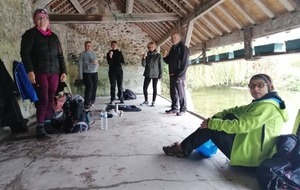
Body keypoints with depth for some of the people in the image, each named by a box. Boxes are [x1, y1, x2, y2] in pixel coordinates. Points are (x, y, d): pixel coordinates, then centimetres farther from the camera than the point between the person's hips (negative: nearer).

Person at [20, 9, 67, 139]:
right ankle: (40, 128, -2)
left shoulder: (53, 36, 20)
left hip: (54, 72, 5)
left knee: (50, 99, 5)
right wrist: (30, 71, -16)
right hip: (39, 73, -5)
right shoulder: (30, 34, 5)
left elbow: (60, 55, 19)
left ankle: (47, 124, 16)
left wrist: (63, 71, 9)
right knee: (43, 100, -10)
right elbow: (25, 53, -4)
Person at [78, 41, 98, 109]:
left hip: (94, 73, 5)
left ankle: (92, 102, 13)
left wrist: (96, 63, -7)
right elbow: (80, 65, -3)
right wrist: (80, 75, -9)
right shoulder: (82, 54, 2)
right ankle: (86, 104, -6)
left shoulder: (94, 54, 16)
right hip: (86, 73, -5)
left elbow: (97, 64, 18)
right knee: (89, 87, -13)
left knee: (94, 88, 2)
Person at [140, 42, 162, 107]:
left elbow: (160, 66, -1)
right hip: (147, 74, 3)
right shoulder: (147, 55, 5)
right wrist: (144, 58, -17)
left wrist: (160, 75, -4)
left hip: (155, 74, -3)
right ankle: (146, 101, 18)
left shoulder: (158, 55, -2)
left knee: (154, 88, 5)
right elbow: (143, 65, -1)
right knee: (144, 88, 1)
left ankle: (153, 102, 14)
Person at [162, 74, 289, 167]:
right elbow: (237, 110, 9)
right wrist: (215, 117, -6)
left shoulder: (267, 106, -21)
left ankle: (183, 149, 10)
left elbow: (240, 125, -27)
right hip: (250, 148, 10)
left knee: (209, 128, -6)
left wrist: (212, 123, -18)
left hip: (248, 153, -10)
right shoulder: (261, 103, 11)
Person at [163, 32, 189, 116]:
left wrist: (178, 75, -17)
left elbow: (185, 63, -14)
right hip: (172, 75, 8)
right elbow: (169, 61, 21)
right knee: (173, 92, 10)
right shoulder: (173, 48, 18)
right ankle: (174, 108, 20)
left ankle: (183, 110, 3)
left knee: (181, 92, -4)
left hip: (179, 75, -8)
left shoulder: (183, 48, -7)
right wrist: (165, 56, 0)